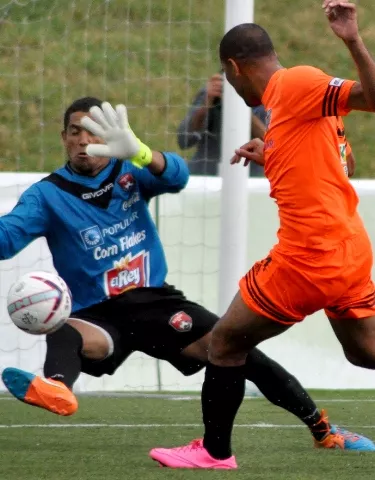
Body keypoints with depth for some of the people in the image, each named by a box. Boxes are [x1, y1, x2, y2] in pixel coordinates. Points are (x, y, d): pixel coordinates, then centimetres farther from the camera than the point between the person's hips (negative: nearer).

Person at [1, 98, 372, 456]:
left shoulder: (130, 174, 2)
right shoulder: (47, 195, -3)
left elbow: (176, 175, -20)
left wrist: (136, 152, -42)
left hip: (153, 300, 2)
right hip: (96, 315, -2)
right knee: (63, 334, -35)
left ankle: (323, 429, -1)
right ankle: (57, 389, -71)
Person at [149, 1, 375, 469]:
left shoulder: (294, 84, -12)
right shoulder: (289, 95, 15)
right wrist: (270, 154, 25)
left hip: (308, 256, -9)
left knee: (225, 341, 6)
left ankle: (214, 451, 15)